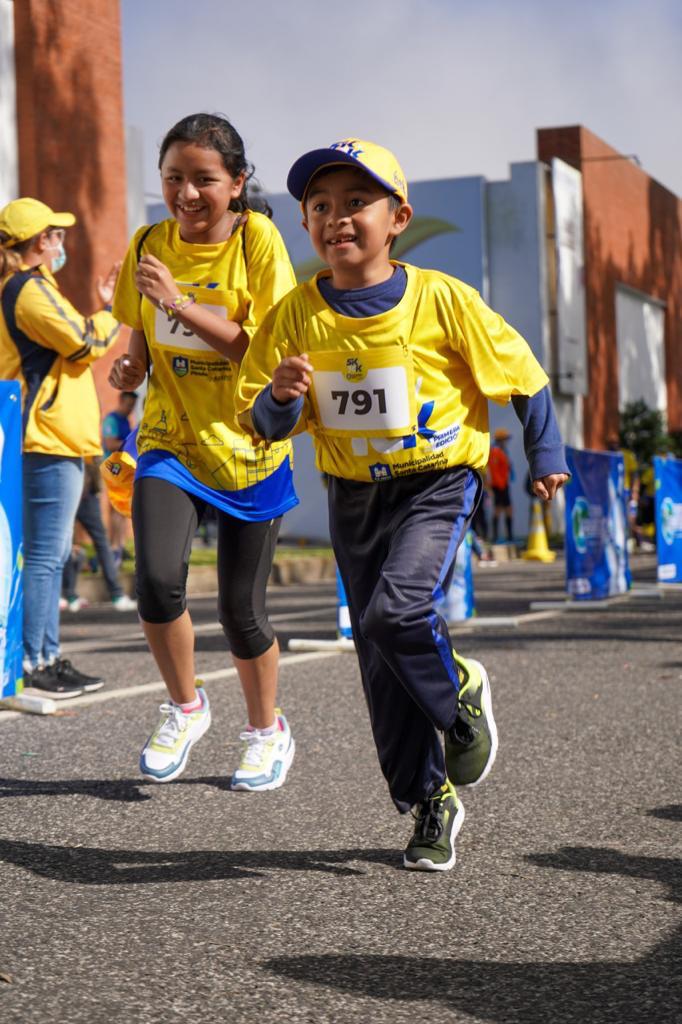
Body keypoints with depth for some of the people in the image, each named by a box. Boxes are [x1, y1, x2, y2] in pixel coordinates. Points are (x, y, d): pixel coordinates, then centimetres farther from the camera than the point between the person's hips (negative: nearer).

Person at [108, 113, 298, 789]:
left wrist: (180, 303, -26)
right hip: (169, 439, 3)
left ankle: (267, 731, 30)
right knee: (157, 577, -20)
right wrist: (131, 364, -7)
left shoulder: (257, 240, -11)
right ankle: (185, 707, 8)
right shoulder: (150, 245, 1)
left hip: (246, 445, -2)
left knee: (240, 608, 3)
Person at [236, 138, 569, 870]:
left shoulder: (441, 301, -12)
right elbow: (263, 424, -2)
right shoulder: (297, 315, -5)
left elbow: (520, 372, 2)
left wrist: (545, 454, 8)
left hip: (436, 482, -4)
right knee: (381, 664, 6)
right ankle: (430, 801, 21)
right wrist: (281, 398, -24)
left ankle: (460, 695, 6)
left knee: (396, 611, -26)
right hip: (352, 493, 4)